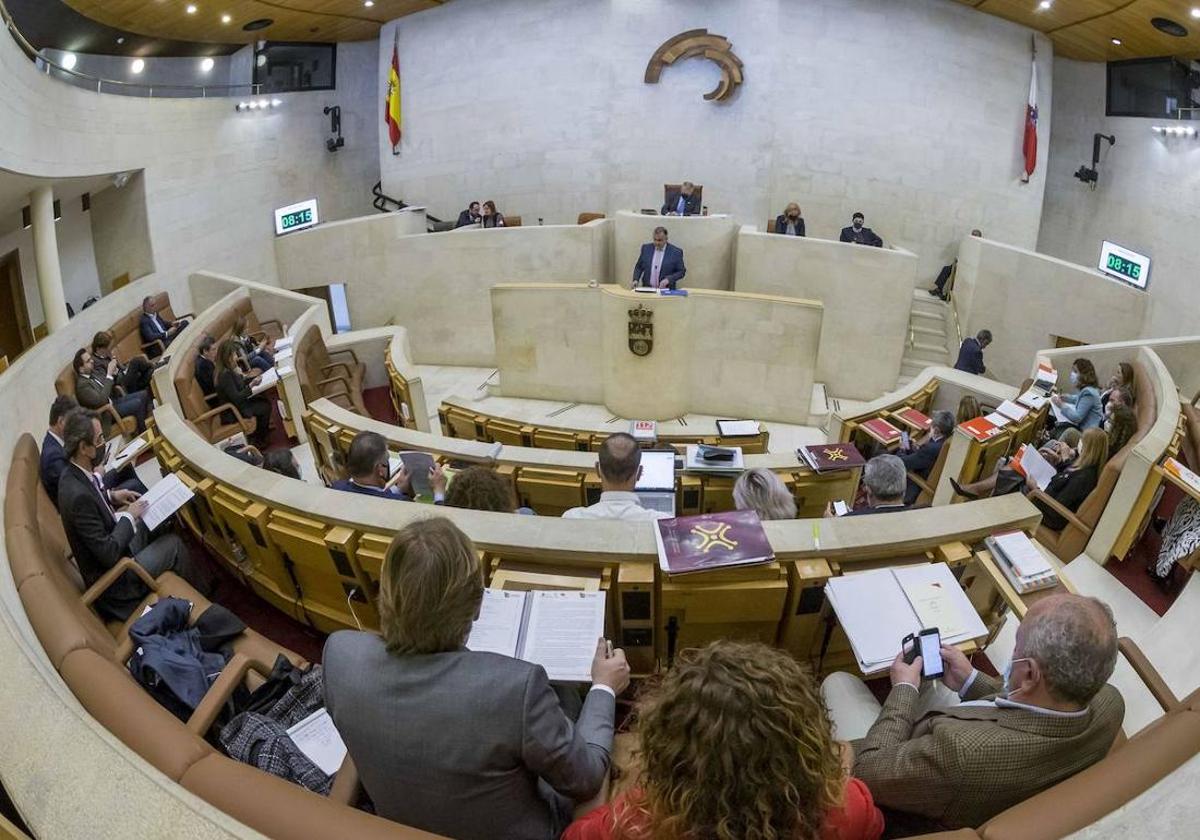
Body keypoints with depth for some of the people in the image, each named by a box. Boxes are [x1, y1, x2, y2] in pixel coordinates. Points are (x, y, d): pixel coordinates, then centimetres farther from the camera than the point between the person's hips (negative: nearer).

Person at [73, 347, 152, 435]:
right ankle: (143, 433, -8)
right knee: (137, 403, -23)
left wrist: (113, 373, -7)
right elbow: (101, 400, -29)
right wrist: (109, 375, -29)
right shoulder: (82, 384, -21)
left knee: (144, 394, -1)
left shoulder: (92, 372, 5)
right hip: (106, 412, -9)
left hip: (113, 400, 9)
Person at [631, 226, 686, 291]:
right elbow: (638, 267, 14)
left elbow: (681, 271, 1)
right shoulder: (646, 248, 7)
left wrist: (668, 279, -14)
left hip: (666, 291, -2)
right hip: (647, 290, 2)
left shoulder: (676, 252, -2)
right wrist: (636, 280, -3)